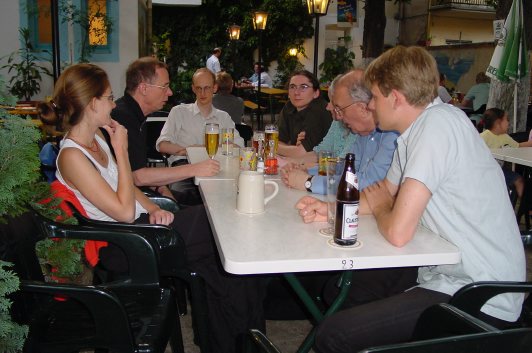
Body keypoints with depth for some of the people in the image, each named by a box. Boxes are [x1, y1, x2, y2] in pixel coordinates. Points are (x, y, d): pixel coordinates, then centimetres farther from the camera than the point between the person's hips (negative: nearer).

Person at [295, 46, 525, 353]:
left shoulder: (439, 124, -21)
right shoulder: (419, 127, 9)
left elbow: (398, 232, -25)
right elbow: (386, 194, 19)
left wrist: (379, 207, -2)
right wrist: (330, 210, 3)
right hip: (449, 273, 10)